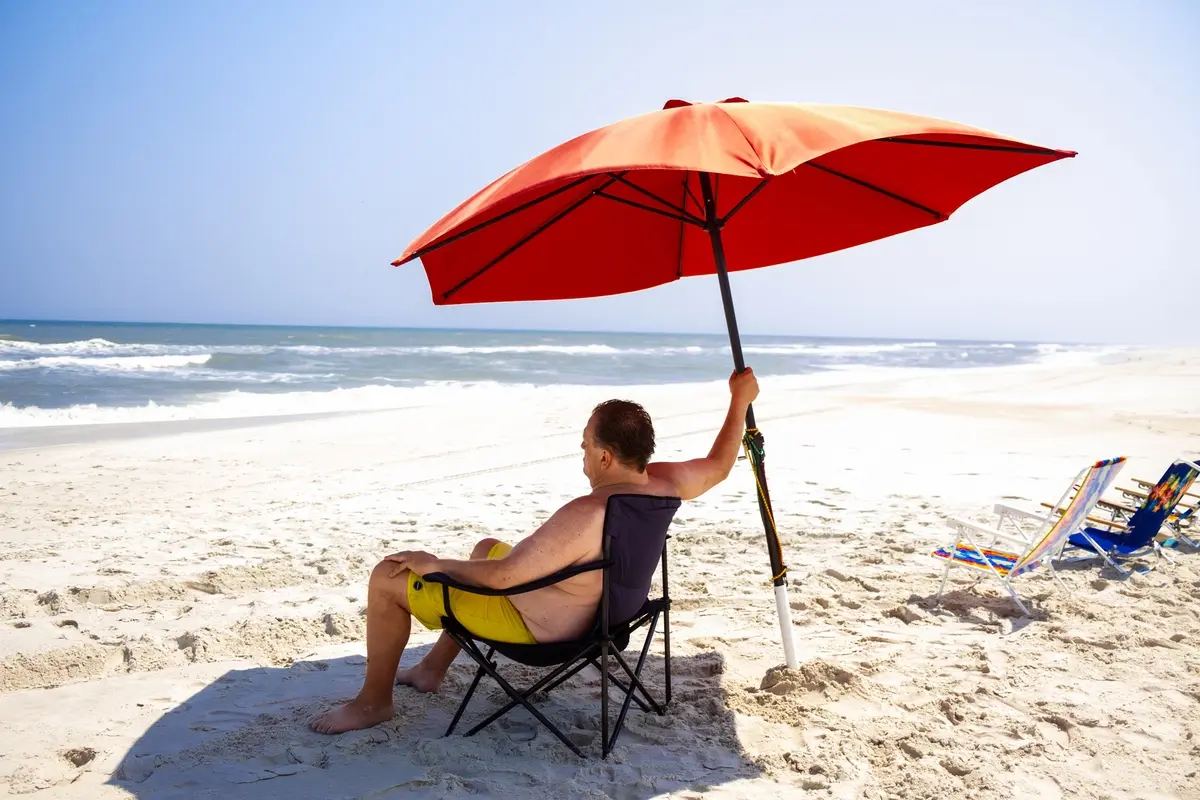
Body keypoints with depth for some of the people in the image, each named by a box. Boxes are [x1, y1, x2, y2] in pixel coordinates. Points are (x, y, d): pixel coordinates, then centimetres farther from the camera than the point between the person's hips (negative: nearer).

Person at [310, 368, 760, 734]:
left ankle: (372, 703, 13)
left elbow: (501, 576, -33)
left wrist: (436, 564, -18)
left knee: (388, 578, -5)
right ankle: (433, 669, 41)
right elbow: (719, 466, 9)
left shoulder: (587, 516, -36)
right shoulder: (664, 483, -11)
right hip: (593, 609, 10)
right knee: (486, 547, 35)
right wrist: (740, 400, 16)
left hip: (534, 624, -10)